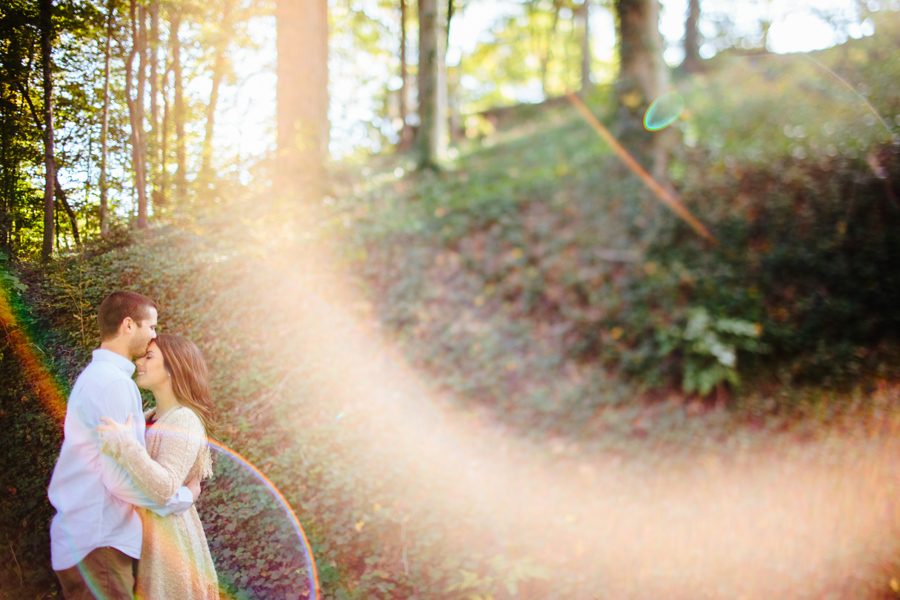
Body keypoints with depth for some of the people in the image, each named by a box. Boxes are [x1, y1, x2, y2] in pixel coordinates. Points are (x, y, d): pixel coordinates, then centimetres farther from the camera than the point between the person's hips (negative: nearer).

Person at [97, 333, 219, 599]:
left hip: (167, 533, -9)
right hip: (145, 527, 9)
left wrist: (125, 445, -34)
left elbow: (164, 487, -27)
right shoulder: (151, 417, 12)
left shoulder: (184, 421, -16)